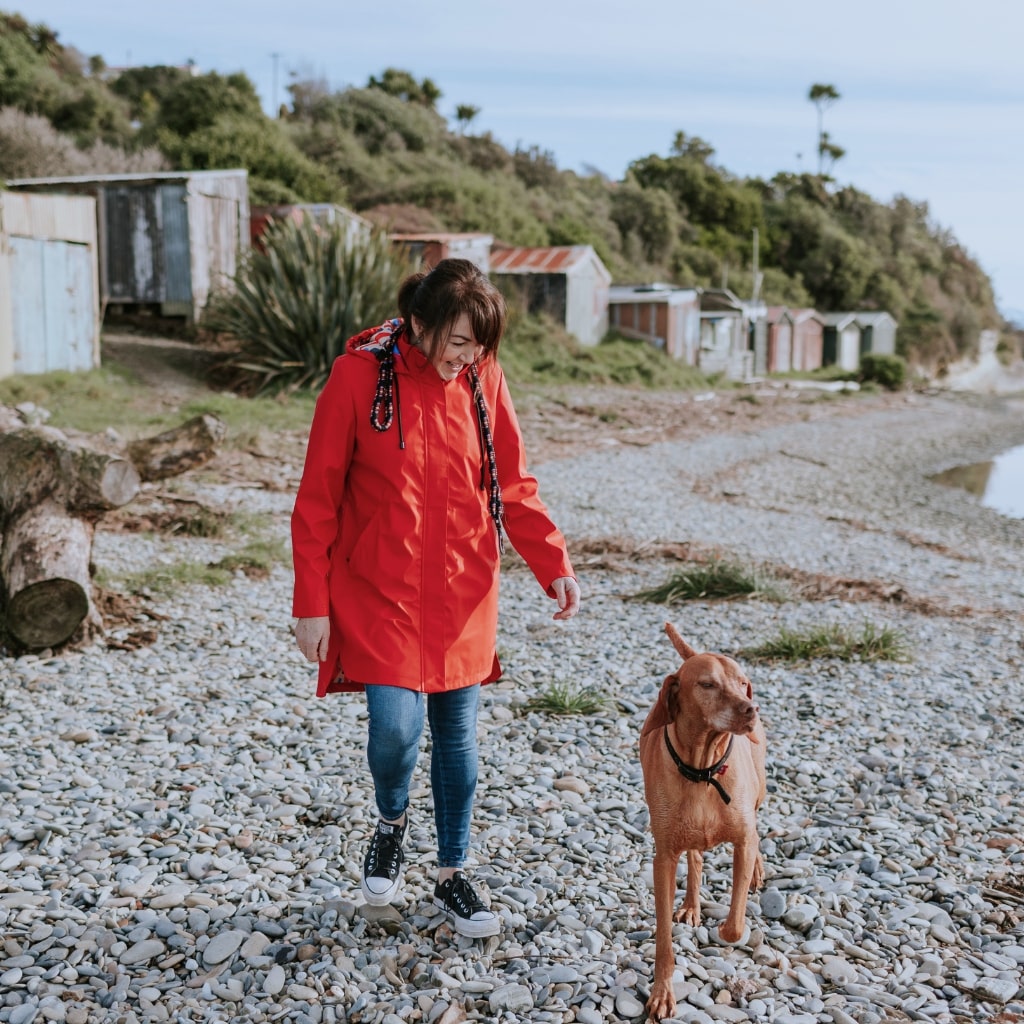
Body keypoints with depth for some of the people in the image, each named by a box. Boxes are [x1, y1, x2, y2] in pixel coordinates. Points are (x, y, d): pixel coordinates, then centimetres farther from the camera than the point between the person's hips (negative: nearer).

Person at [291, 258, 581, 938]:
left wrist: (555, 566, -10)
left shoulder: (483, 379, -3)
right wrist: (312, 604, -7)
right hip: (380, 590, -3)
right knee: (397, 727, -13)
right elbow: (318, 500, -7)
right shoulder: (358, 377, -12)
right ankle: (392, 824, 22)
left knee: (458, 734, 9)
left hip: (463, 593, 3)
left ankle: (453, 876, 29)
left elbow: (514, 487, 4)